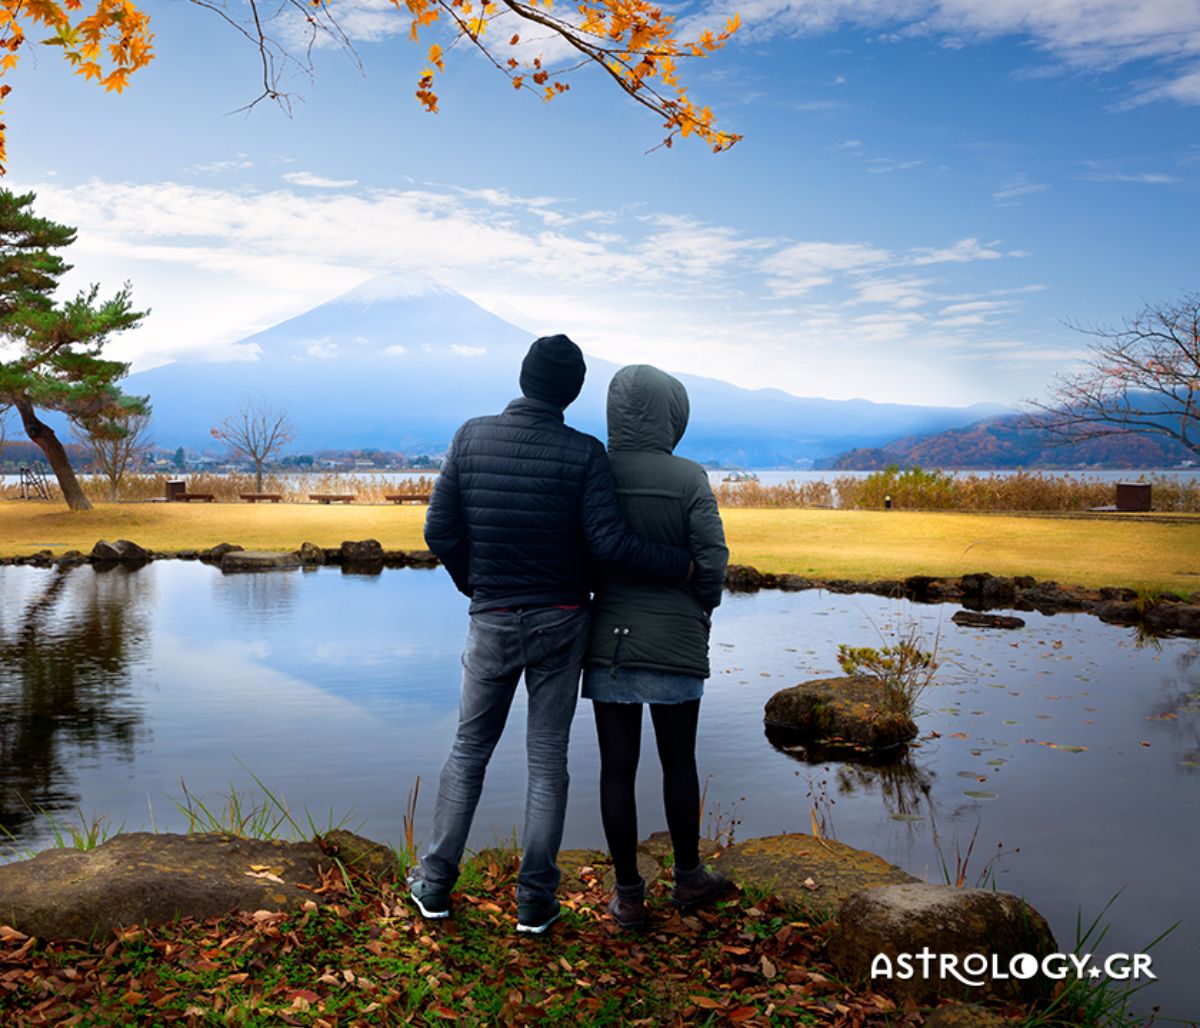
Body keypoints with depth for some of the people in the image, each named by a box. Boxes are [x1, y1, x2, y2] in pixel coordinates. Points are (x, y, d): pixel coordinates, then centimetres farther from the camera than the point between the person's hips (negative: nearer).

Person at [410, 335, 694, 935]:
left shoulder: (471, 438, -5)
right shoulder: (584, 453, -12)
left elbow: (439, 531, -3)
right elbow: (608, 542, -18)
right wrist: (684, 565, -6)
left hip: (492, 621, 2)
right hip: (560, 623, -1)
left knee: (469, 750, 16)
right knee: (548, 760, 8)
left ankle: (435, 885, 23)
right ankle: (534, 901, 15)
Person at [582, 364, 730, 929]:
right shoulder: (689, 479, -9)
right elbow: (712, 562, -10)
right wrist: (700, 613, 9)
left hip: (608, 641, 2)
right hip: (674, 643, -1)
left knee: (617, 768, 8)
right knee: (678, 762, 15)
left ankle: (628, 894, 18)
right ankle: (687, 876, 32)